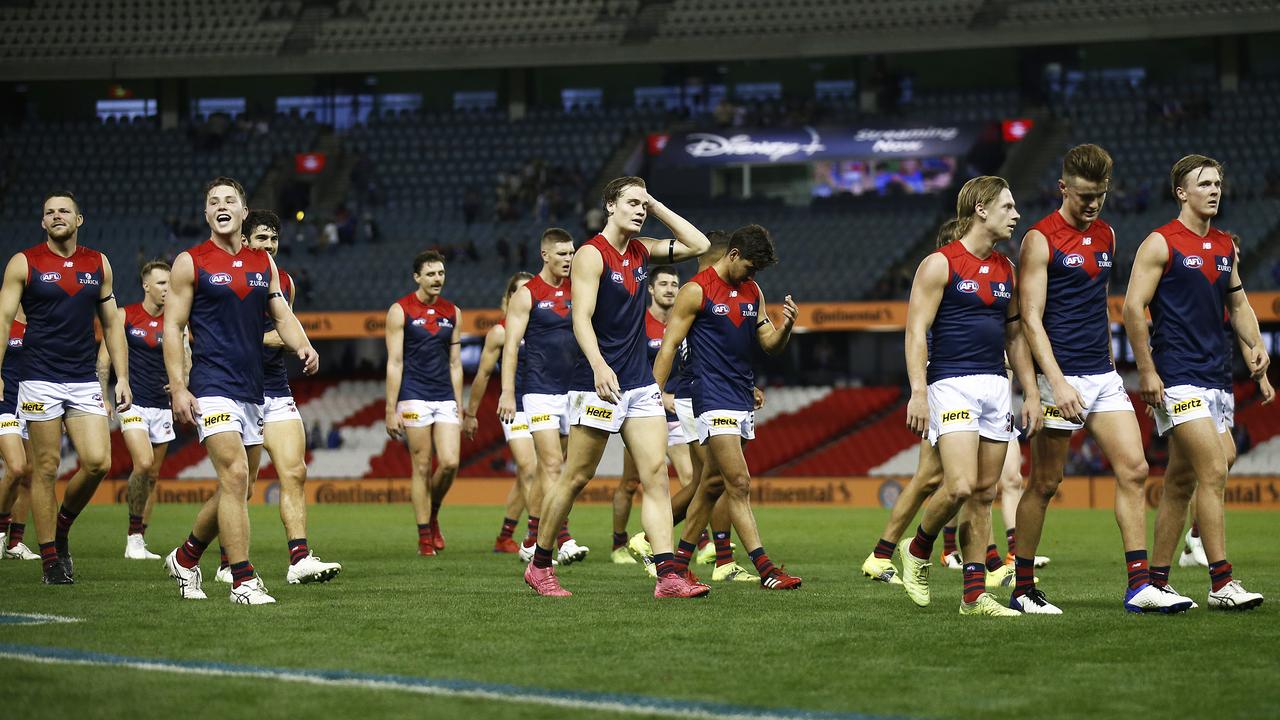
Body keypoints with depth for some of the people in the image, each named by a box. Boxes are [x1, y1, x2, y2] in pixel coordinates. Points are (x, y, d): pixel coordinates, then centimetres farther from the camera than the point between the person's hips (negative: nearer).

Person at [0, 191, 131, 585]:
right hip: (40, 380, -3)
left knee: (97, 462, -10)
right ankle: (50, 557, 5)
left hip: (85, 381, 3)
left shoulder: (98, 264, 11)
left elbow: (111, 325, 16)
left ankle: (62, 524, 16)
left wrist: (122, 377, 9)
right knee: (45, 468, -3)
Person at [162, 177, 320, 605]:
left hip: (253, 389, 6)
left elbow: (282, 315, 11)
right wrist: (178, 387, -10)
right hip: (212, 388, -6)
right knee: (235, 477, -17)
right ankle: (243, 581, -15)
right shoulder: (191, 263, -1)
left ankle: (186, 558, 31)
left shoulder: (263, 263, 13)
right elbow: (173, 327, -2)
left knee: (237, 488, 11)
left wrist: (302, 346, -11)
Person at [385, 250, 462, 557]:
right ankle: (425, 538, 4)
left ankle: (432, 513, 18)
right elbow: (394, 363, -4)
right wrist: (391, 410, -8)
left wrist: (459, 406, 11)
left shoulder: (453, 313, 12)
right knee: (422, 467, -3)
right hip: (414, 397, -4)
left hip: (445, 397, 4)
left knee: (449, 463, -9)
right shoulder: (400, 311, -1)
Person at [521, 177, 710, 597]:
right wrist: (599, 366, -33)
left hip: (640, 382, 7)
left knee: (656, 476, -5)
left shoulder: (641, 250, 13)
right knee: (575, 478, 1)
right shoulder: (592, 254, -9)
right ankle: (539, 566, 16)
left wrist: (656, 207, 9)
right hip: (599, 383, -7)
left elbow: (698, 245, 18)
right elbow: (581, 318, -18)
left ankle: (668, 576, -12)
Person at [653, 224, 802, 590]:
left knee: (713, 485, 12)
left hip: (743, 398, 7)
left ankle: (680, 559, 22)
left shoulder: (752, 291, 13)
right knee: (739, 484, -13)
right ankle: (765, 569, -17)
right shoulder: (696, 291, -7)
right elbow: (669, 345, -7)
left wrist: (786, 325, -9)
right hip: (714, 399, -7)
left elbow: (770, 344, 13)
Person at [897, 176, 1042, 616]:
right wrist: (918, 392, -18)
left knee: (984, 494, 4)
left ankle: (975, 594, 6)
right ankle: (918, 551, 8)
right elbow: (916, 331, -9)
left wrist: (1031, 392, 15)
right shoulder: (940, 265, -5)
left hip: (996, 385, 7)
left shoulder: (1005, 269, 15)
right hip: (951, 385, -7)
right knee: (961, 486, -19)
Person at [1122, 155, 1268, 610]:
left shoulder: (1225, 247, 15)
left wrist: (1254, 345, 7)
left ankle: (1157, 581, 16)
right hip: (1177, 378, -7)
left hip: (1217, 376, 7)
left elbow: (1237, 303, 25)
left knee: (1181, 482, 10)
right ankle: (1221, 584, -16)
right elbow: (1133, 308, -9)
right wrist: (1147, 371, -14)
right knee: (1214, 470, -16)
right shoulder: (1161, 244, -6)